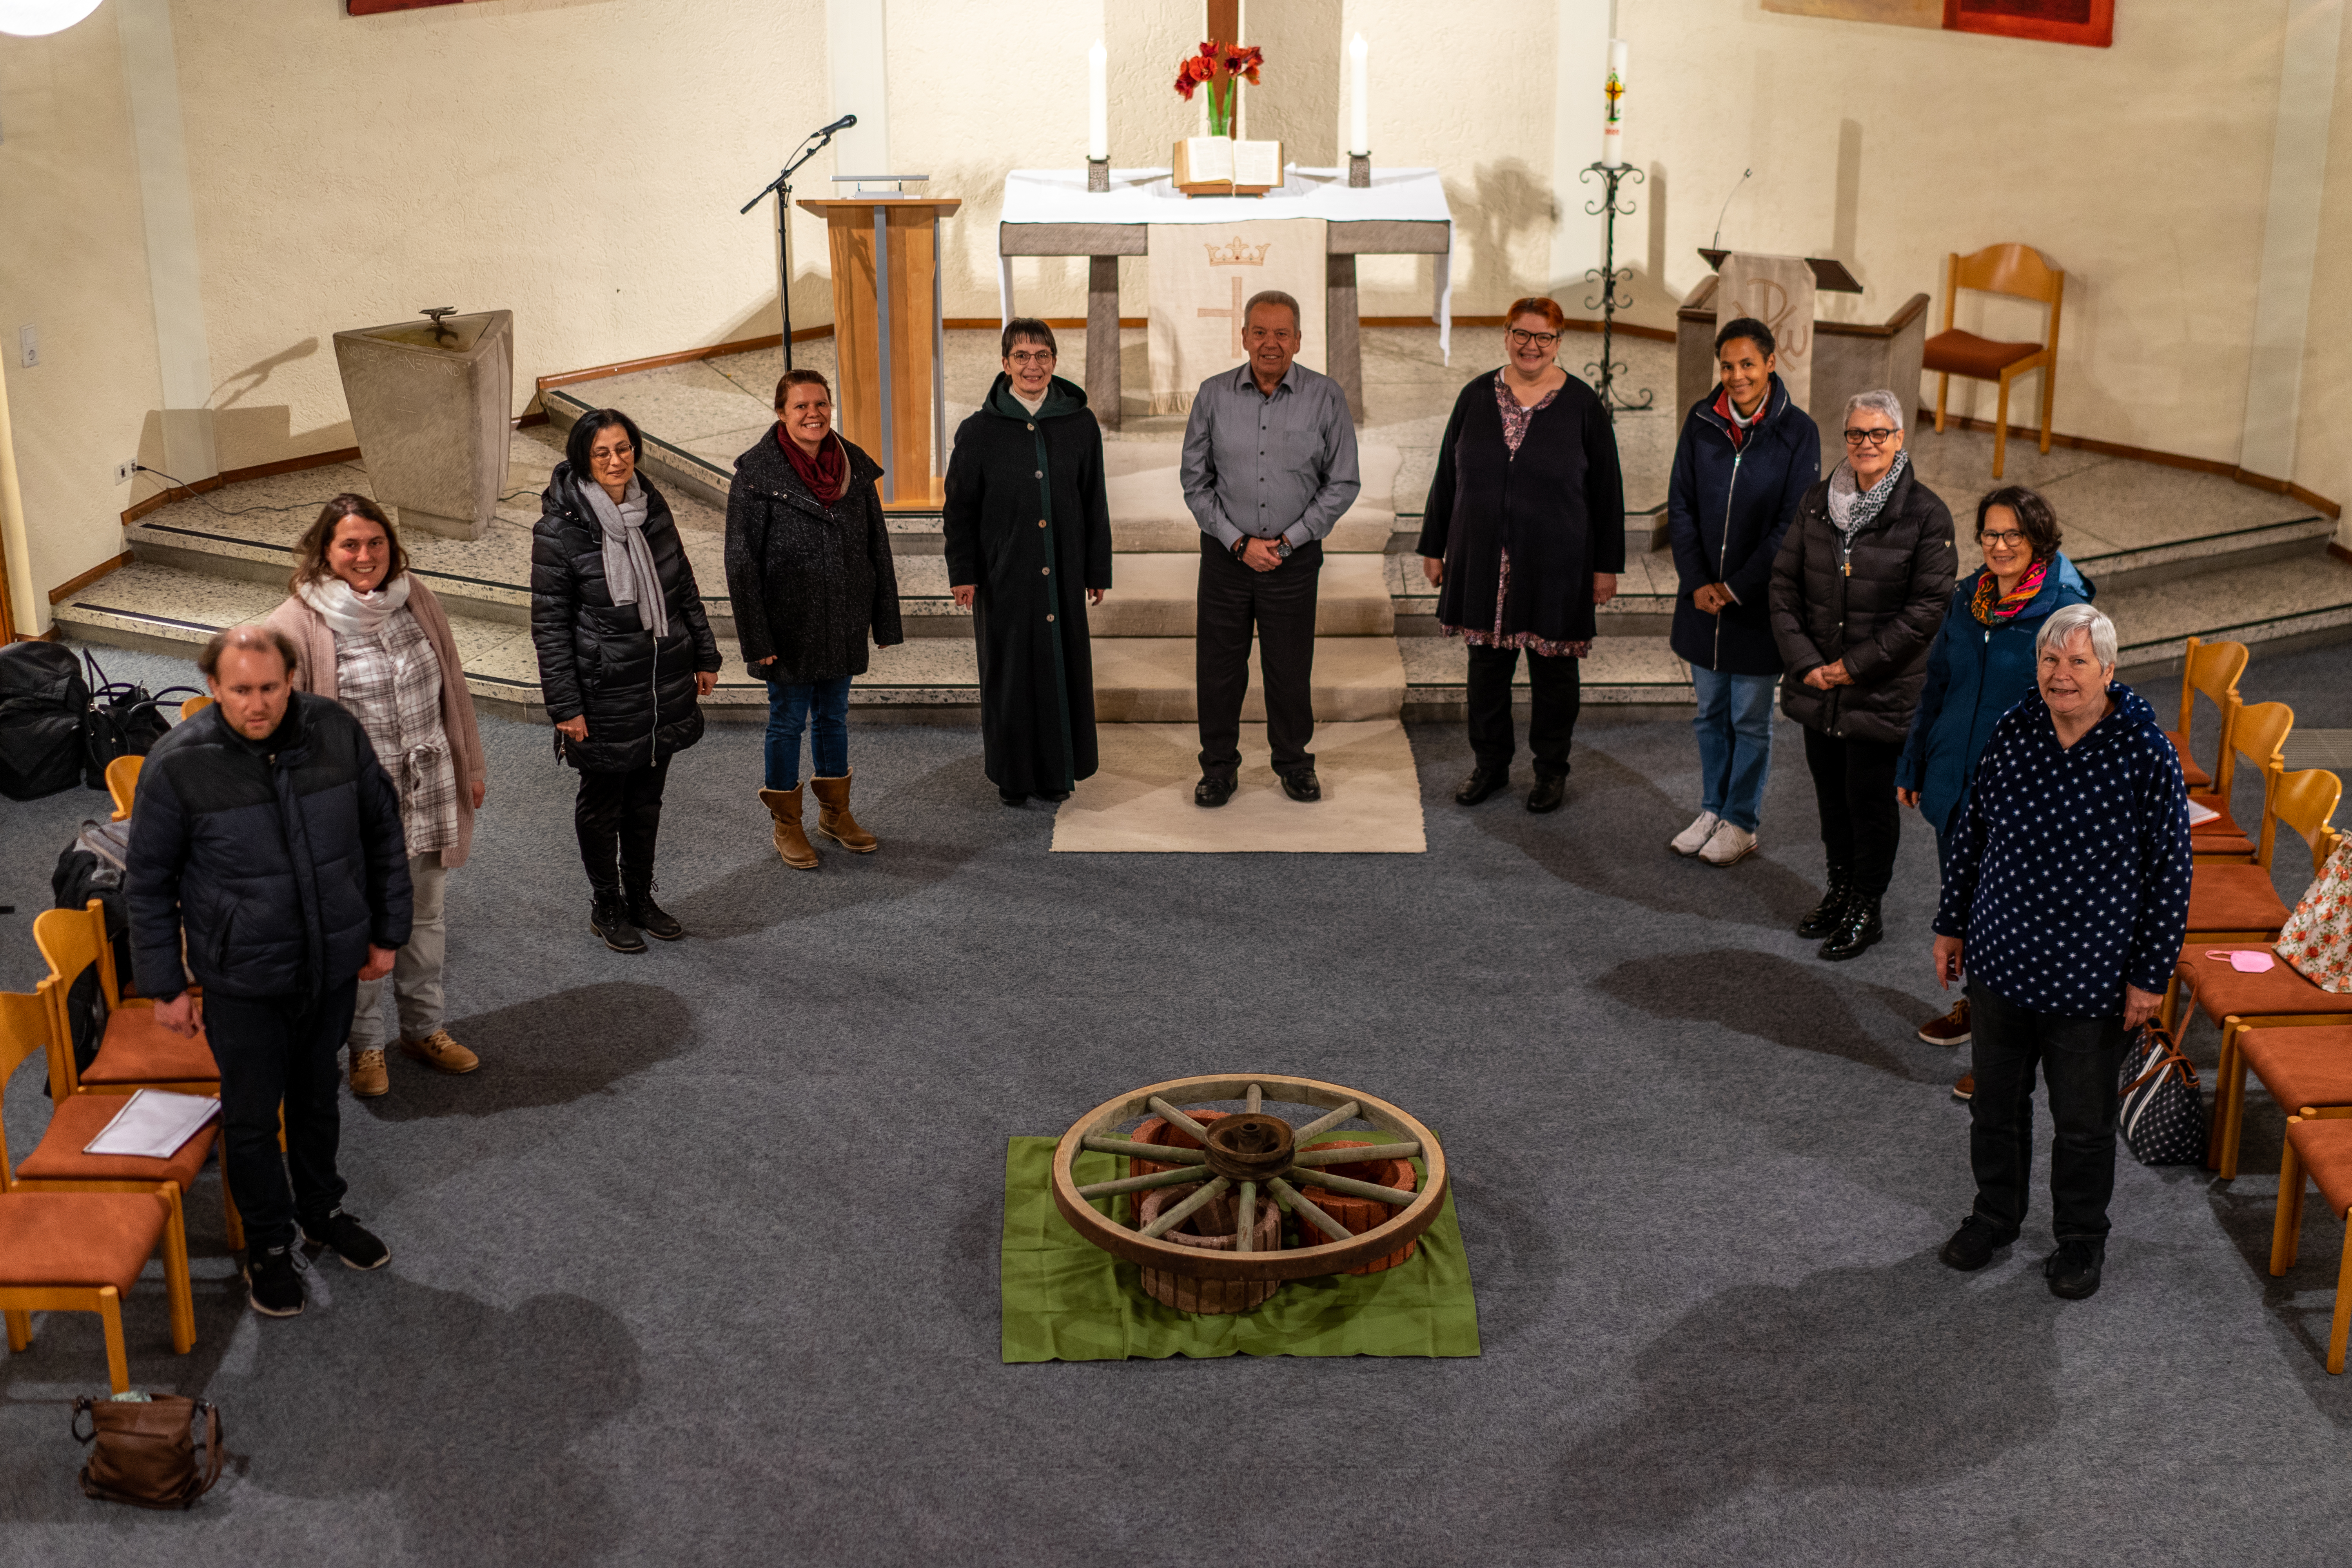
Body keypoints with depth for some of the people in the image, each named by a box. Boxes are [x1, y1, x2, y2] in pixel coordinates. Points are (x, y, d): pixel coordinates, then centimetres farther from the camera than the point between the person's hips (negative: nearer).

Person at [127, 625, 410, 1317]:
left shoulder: (339, 733, -12)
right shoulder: (177, 765, -19)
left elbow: (383, 831, 3)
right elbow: (149, 882, -8)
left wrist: (388, 931, 7)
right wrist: (166, 986, -4)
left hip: (332, 965, 3)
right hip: (242, 979, -3)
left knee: (317, 1096, 22)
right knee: (252, 1115, 11)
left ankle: (322, 1211, 44)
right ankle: (269, 1245, 32)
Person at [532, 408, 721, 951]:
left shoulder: (651, 506, 1)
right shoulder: (559, 530, -15)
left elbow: (684, 586, 12)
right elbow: (549, 625, -12)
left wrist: (705, 656, 13)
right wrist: (565, 706, -13)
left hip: (664, 683, 5)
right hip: (605, 692, -5)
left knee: (648, 798, 17)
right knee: (602, 803, 10)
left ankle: (641, 898, 33)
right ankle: (607, 906, 28)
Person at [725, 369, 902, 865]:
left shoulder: (854, 466, 0)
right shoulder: (757, 475, -14)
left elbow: (877, 546, 7)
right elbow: (742, 563, -12)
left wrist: (885, 619, 6)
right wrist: (756, 639, -14)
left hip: (843, 622, 4)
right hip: (789, 624, -4)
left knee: (834, 714, 17)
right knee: (788, 719, 7)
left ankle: (835, 812, 32)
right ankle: (786, 824, 22)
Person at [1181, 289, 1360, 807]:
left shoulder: (1325, 397, -4)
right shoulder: (1214, 395, -1)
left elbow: (1343, 483, -1)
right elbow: (1195, 481, 2)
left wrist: (1287, 541, -7)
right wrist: (1239, 542, -7)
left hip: (1295, 556, -1)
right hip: (1225, 553, 1)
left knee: (1290, 667, 9)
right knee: (1218, 666, 6)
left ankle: (1293, 760, 29)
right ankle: (1220, 765, 22)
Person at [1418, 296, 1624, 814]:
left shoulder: (1581, 404, -3)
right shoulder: (1477, 396, 3)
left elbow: (1607, 490, 0)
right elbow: (1447, 476, 9)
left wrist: (1607, 564, -2)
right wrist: (1434, 547, 9)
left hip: (1555, 564, -2)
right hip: (1483, 560, 2)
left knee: (1553, 667, 7)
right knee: (1487, 661, 10)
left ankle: (1551, 770, 22)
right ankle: (1490, 766, 24)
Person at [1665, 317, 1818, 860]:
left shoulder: (1797, 431, -10)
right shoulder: (1701, 421, 0)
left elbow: (1792, 523, -11)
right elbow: (1680, 505, 3)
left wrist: (1736, 588, -13)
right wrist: (1697, 583, -7)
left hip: (1759, 601, -4)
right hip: (1703, 596, 4)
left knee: (1750, 719, 7)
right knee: (1711, 713, 15)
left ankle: (1741, 824, 19)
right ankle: (1713, 810, 29)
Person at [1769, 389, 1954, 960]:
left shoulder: (1926, 514, -10)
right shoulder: (1817, 502, 3)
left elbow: (1927, 607, -12)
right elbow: (1785, 583, 5)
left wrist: (1855, 666, -14)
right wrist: (1805, 661, -7)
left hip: (1882, 692, -4)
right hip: (1817, 684, 4)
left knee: (1870, 799, 5)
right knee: (1830, 791, 16)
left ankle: (1866, 909, 21)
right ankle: (1839, 891, 35)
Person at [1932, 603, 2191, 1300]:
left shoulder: (2145, 753, -17)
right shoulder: (2012, 732, -5)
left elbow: (2170, 871, -11)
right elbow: (1969, 832, 8)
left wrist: (2150, 976, -9)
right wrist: (1953, 924, 12)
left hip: (2091, 979, -3)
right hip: (2001, 961, 4)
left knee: (2084, 1121, 12)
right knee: (1996, 1102, 20)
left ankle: (2080, 1239, 34)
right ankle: (1995, 1214, 42)